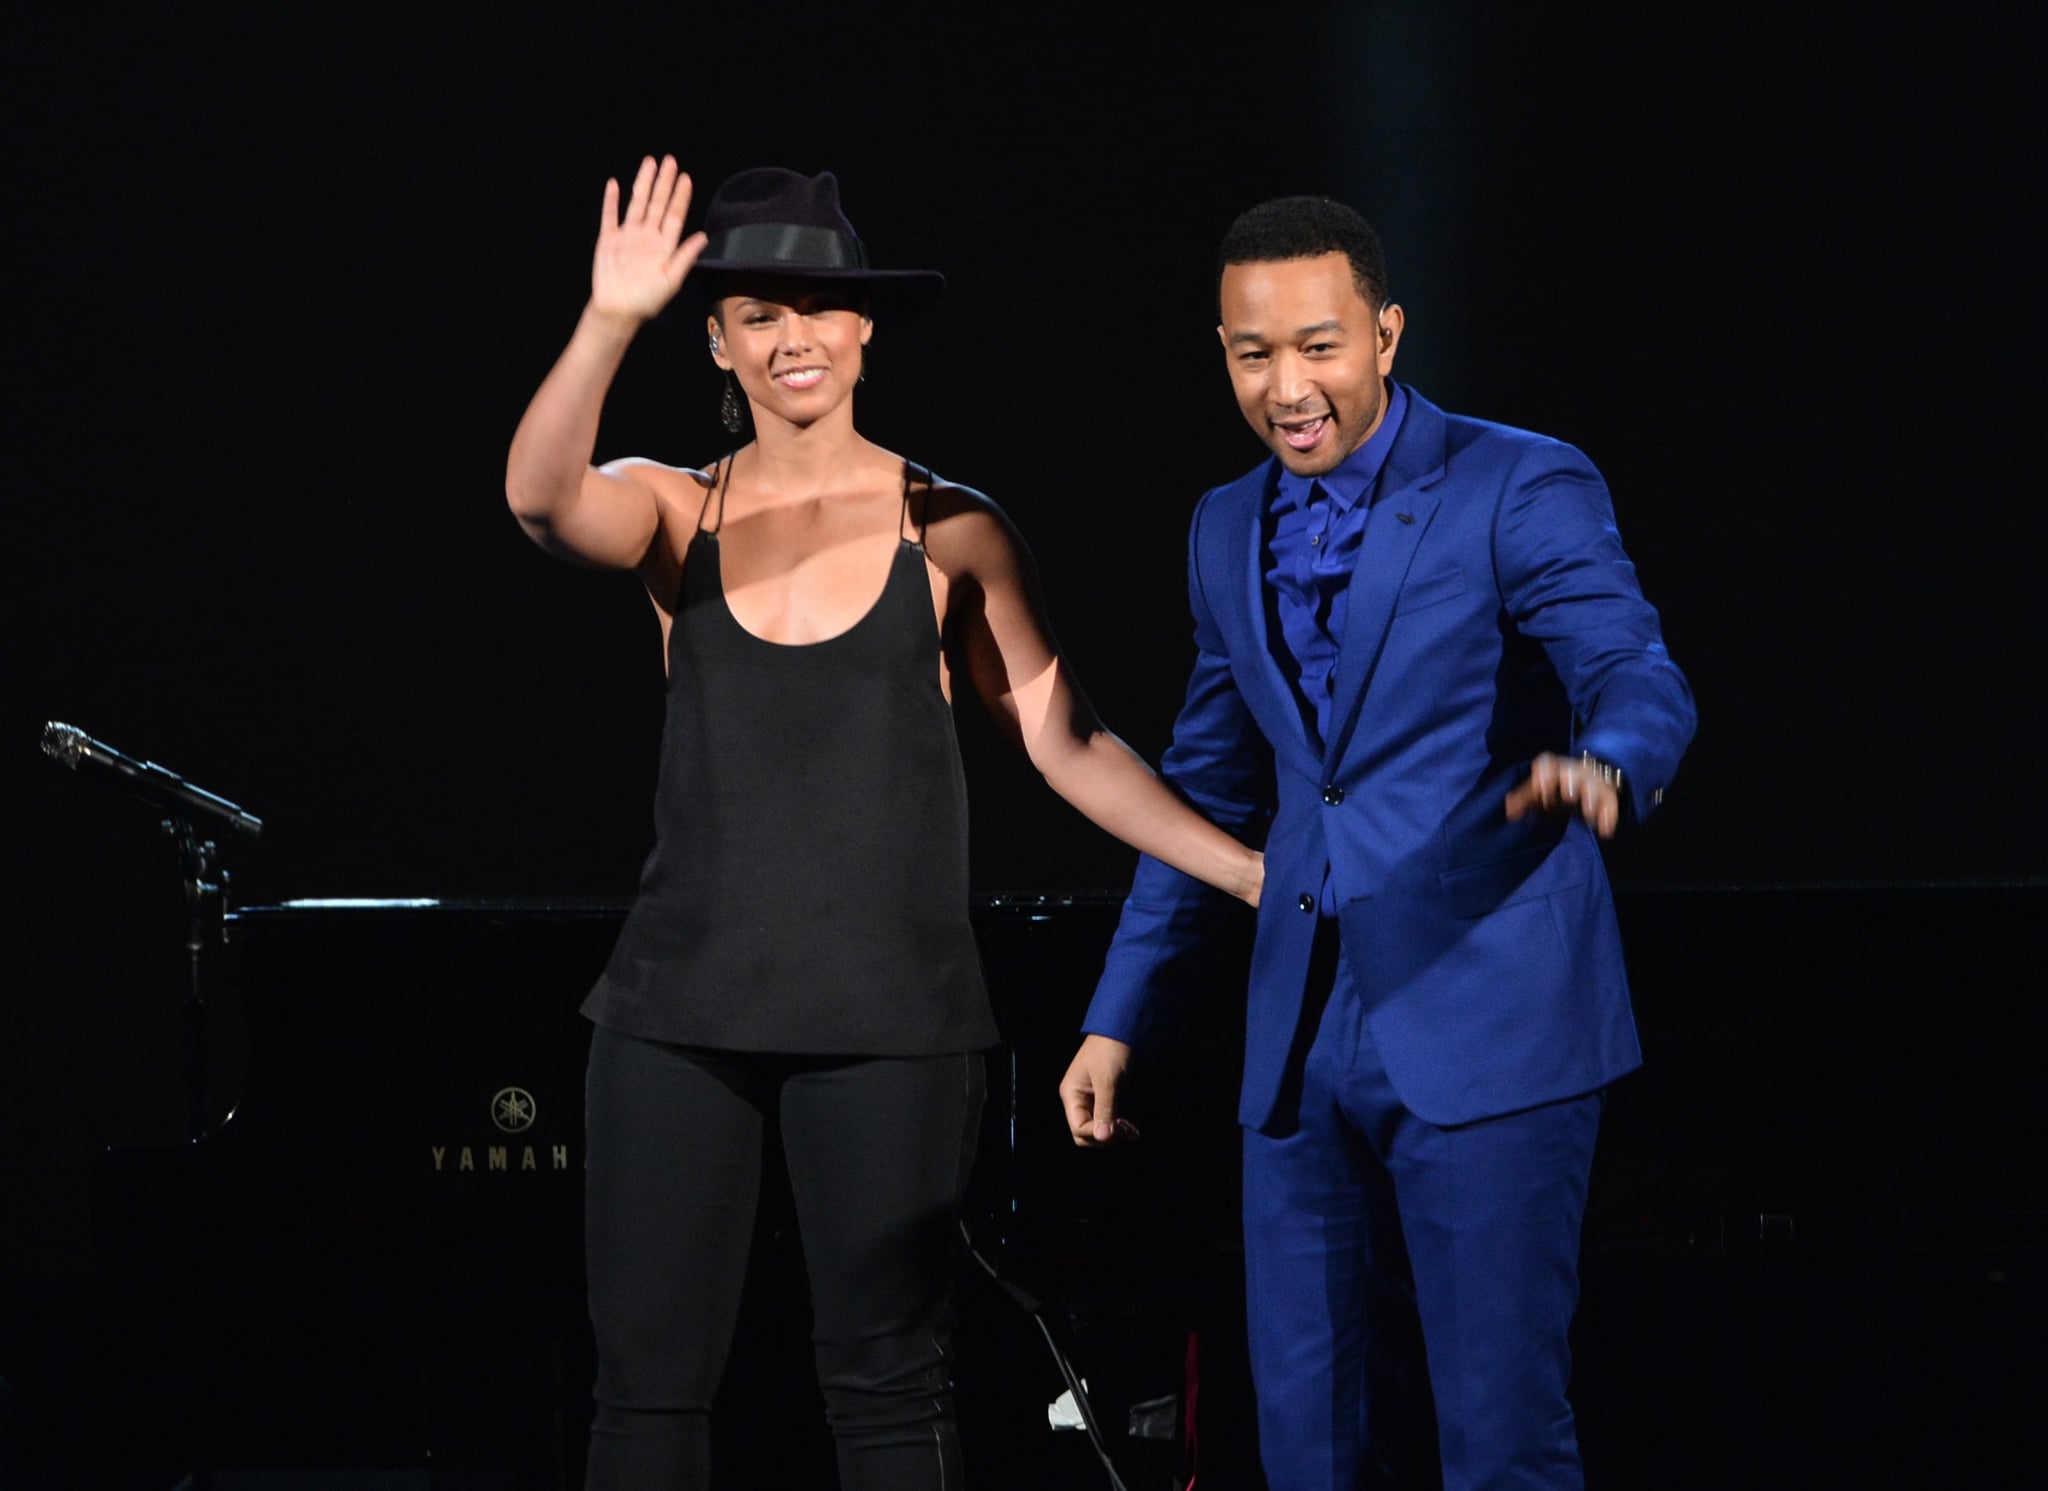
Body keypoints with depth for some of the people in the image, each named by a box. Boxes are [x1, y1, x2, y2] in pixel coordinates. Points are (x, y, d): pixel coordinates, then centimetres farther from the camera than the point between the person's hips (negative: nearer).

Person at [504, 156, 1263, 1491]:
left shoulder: (948, 531, 4)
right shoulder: (678, 514, 6)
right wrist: (610, 322, -31)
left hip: (886, 1013, -1)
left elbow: (1066, 745, 3)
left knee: (888, 1375, -1)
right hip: (685, 1000, 1)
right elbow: (542, 496, -16)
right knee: (651, 1379, 1)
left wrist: (1252, 874, -6)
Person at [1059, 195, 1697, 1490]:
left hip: (1483, 1029, -6)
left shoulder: (1520, 491, -6)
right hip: (1303, 1043, 6)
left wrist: (1602, 765, -42)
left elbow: (1640, 678, -19)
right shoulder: (1228, 532, 14)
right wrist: (1122, 1015, 19)